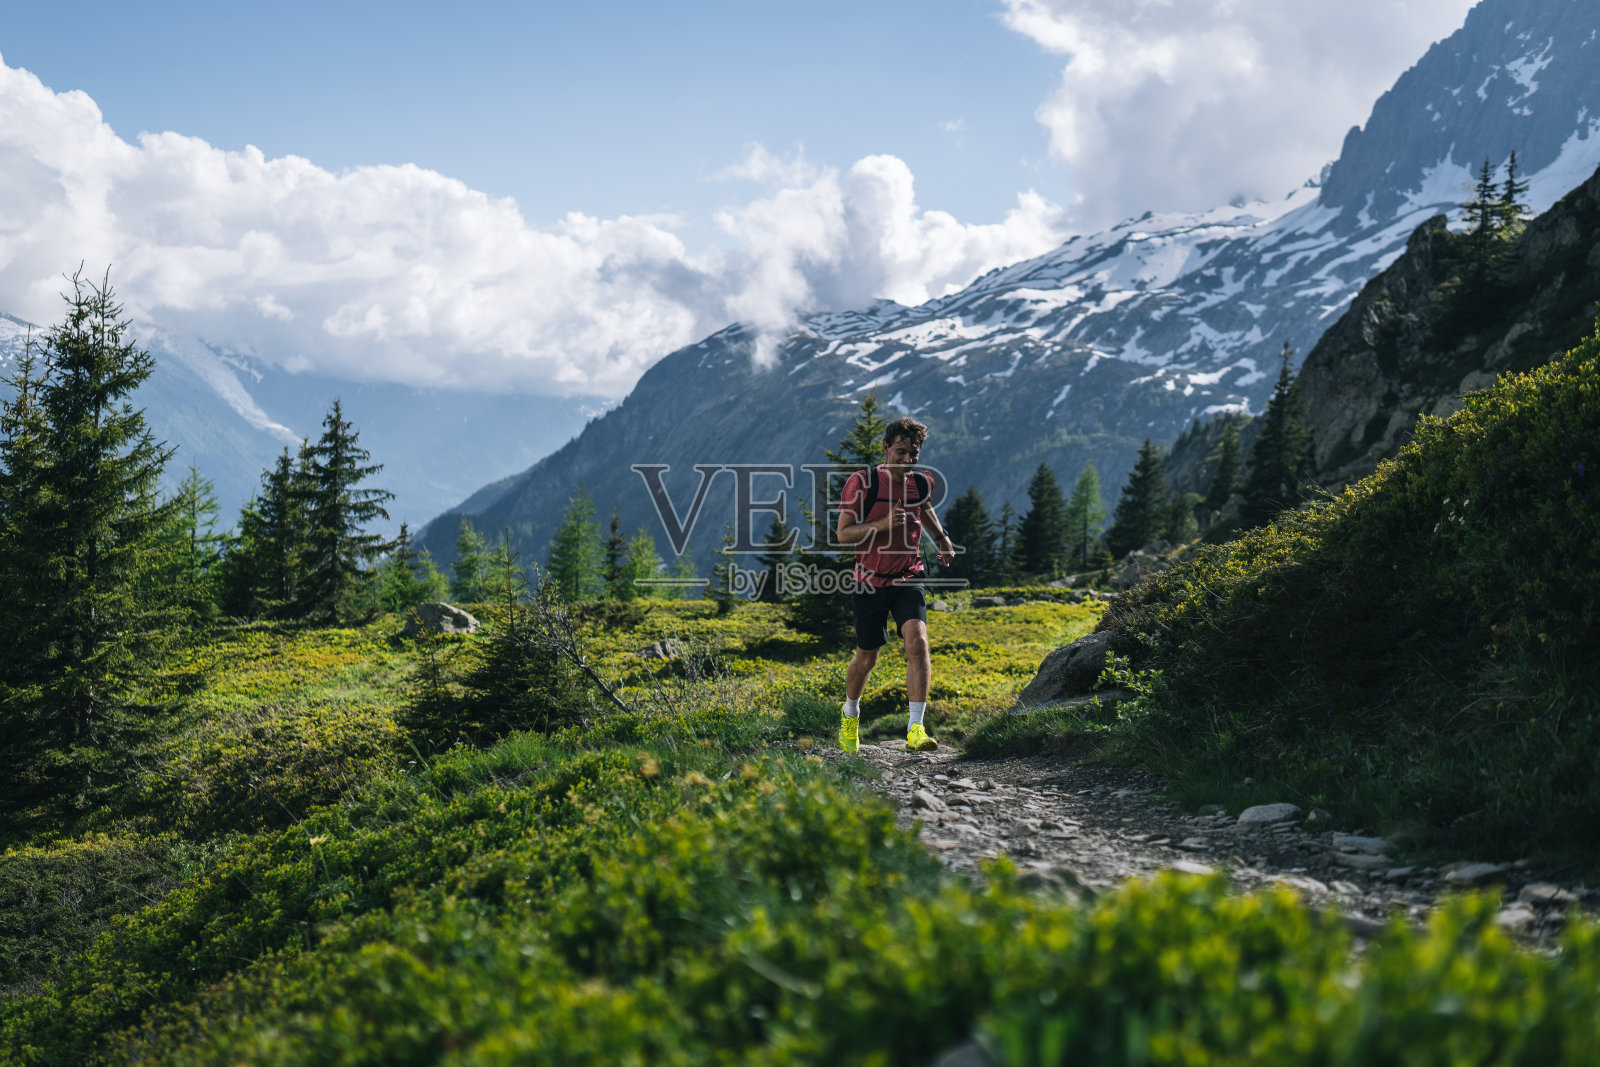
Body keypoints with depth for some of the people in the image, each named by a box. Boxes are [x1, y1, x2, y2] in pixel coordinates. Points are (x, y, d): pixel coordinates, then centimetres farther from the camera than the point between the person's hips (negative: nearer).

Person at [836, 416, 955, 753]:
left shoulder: (922, 482, 2)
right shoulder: (862, 482, -12)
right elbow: (843, 534, -14)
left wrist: (942, 538, 19)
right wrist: (884, 524, -26)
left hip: (908, 580, 2)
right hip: (871, 582, -2)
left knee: (917, 641, -22)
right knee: (867, 657, 9)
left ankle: (915, 729, -25)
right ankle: (850, 713, 41)